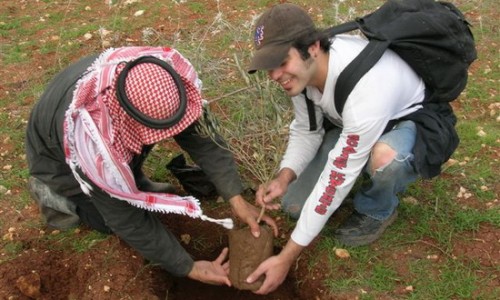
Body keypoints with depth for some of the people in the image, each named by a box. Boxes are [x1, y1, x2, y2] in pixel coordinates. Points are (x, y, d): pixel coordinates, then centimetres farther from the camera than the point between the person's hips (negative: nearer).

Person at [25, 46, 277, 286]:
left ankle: (132, 181, 8)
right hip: (57, 155, -5)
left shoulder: (164, 70, -33)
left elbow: (200, 134, -22)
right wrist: (189, 269, -24)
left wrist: (237, 200, -27)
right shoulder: (97, 143, -44)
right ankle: (55, 193, 8)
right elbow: (128, 221, -30)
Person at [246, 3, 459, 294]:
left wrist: (286, 259, -30)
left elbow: (337, 179, -36)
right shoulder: (302, 66, -20)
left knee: (385, 158, -42)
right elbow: (306, 131, -4)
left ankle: (377, 211, -6)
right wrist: (284, 177, -25)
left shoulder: (365, 87, -42)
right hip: (347, 124, 6)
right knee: (294, 204, -6)